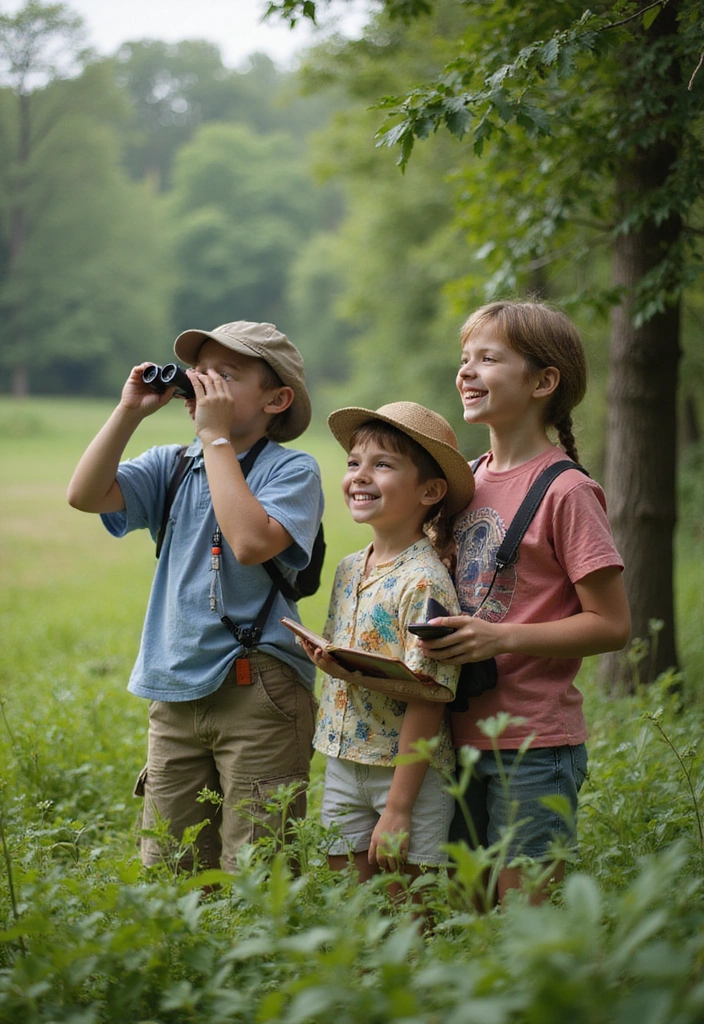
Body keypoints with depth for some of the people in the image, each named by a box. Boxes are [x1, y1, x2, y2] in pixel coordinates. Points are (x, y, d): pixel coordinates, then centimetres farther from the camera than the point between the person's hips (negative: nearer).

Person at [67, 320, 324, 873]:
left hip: (258, 692, -5)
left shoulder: (292, 470, -4)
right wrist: (131, 411, -4)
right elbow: (86, 494, -2)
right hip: (174, 691, 6)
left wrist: (215, 436, -15)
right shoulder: (172, 466, 11)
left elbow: (251, 542, -22)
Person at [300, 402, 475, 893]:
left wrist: (398, 808, -20)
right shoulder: (348, 570, 7)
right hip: (343, 764, 7)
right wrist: (325, 660, 0)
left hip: (408, 772, -7)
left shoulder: (424, 582, -17)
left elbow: (426, 702, -19)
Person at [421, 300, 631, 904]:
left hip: (533, 744, -7)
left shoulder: (565, 492, -11)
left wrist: (501, 637, -21)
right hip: (462, 736, 7)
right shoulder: (470, 481, 11)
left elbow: (612, 625, -12)